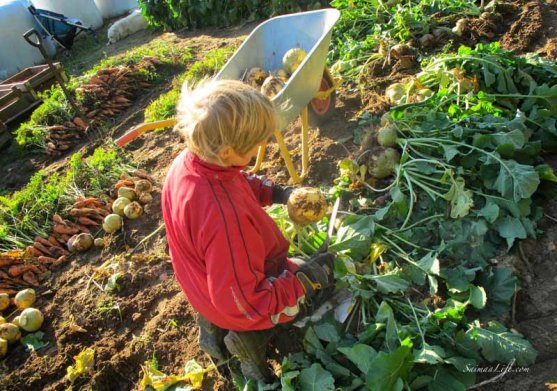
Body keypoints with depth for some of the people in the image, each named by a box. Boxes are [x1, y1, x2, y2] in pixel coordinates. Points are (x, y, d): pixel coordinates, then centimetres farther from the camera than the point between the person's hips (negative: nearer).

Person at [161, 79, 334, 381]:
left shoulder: (186, 162, -19)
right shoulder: (226, 219, -44)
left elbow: (239, 183, 3)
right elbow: (245, 302, -32)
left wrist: (276, 192, -7)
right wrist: (306, 279, -25)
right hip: (245, 300, -7)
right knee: (325, 272, 11)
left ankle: (214, 327, 31)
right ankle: (248, 339, 17)